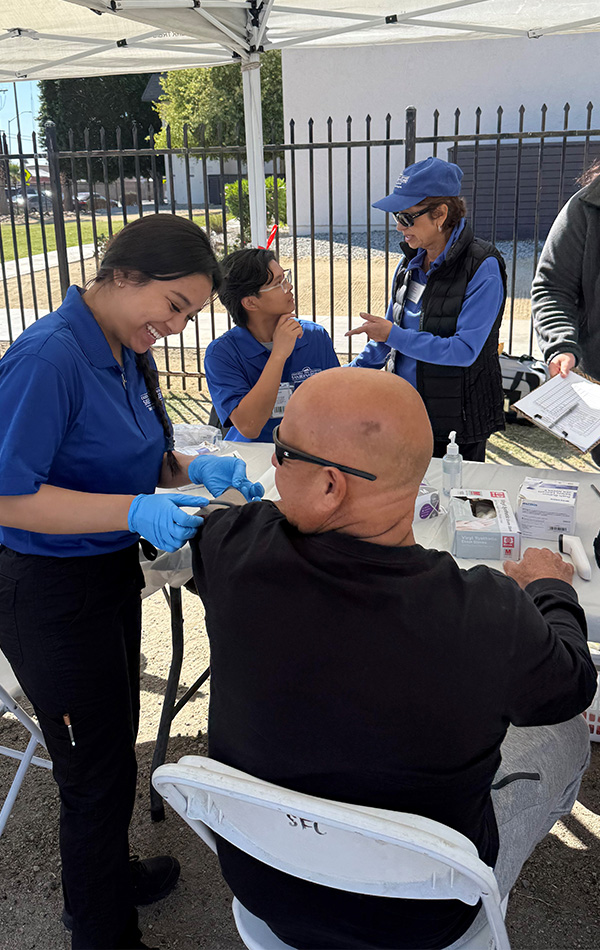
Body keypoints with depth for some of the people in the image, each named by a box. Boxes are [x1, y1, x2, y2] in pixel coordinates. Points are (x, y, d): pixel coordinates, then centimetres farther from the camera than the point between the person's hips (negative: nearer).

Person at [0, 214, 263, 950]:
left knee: (113, 744, 25)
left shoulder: (126, 352, 3)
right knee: (99, 772, 7)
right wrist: (135, 512, -30)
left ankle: (109, 876, 50)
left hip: (109, 574, 9)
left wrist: (194, 468, -4)